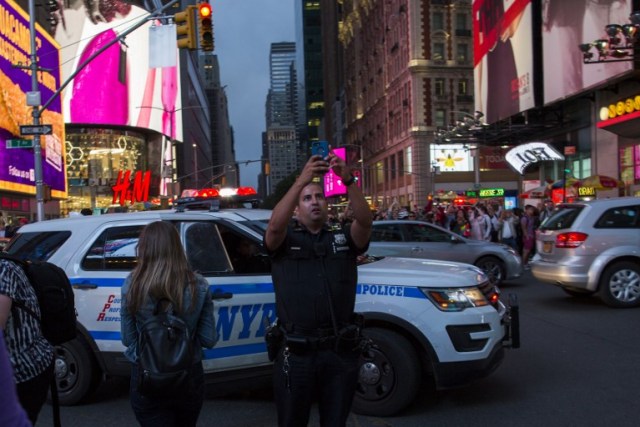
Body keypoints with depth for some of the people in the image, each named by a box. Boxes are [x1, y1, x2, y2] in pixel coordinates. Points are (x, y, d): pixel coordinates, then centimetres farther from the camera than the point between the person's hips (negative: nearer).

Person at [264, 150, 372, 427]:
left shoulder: (343, 237, 8)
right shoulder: (285, 238, 3)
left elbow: (365, 220, -12)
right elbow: (274, 226, -21)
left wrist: (348, 181, -28)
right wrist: (301, 181, -30)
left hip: (340, 352, 2)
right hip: (296, 353, -1)